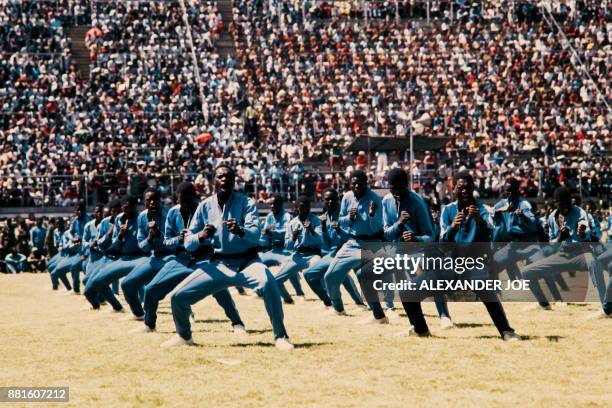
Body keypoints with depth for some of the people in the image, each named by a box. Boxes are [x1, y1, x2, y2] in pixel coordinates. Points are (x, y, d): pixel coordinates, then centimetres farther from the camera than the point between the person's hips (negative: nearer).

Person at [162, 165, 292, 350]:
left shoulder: (246, 202, -7)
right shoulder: (205, 206, 2)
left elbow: (256, 234, -22)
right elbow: (188, 244, 0)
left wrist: (240, 231, -44)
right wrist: (200, 236, -22)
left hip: (246, 262, -3)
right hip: (219, 264, 3)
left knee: (268, 283, -36)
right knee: (178, 296, -5)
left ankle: (281, 336, -23)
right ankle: (184, 336, 26)